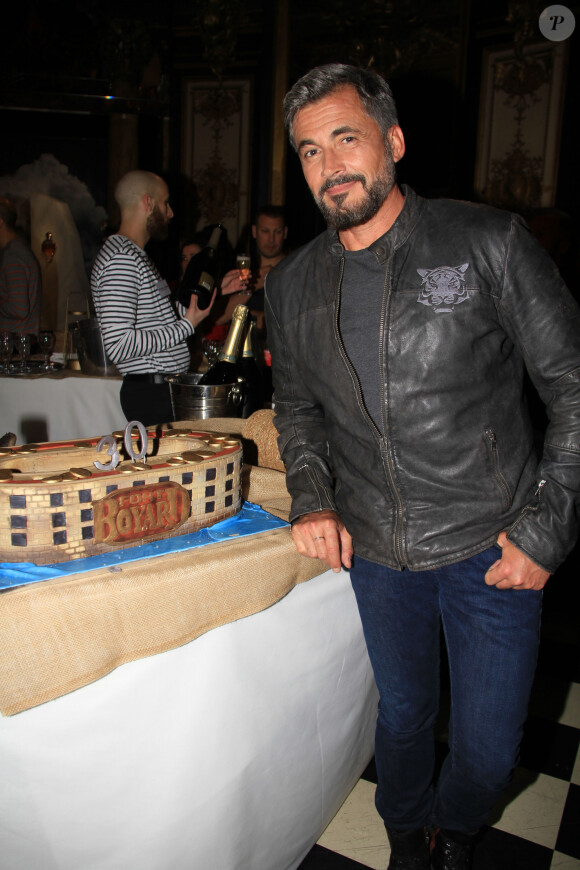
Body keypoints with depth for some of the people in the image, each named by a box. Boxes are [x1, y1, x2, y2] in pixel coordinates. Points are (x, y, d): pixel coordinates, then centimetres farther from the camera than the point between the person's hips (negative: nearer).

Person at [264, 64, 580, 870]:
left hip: (490, 548, -2)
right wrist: (312, 497, -2)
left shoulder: (489, 242, -11)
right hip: (377, 551, 3)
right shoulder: (293, 285, 2)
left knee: (488, 748, 10)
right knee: (403, 714, 21)